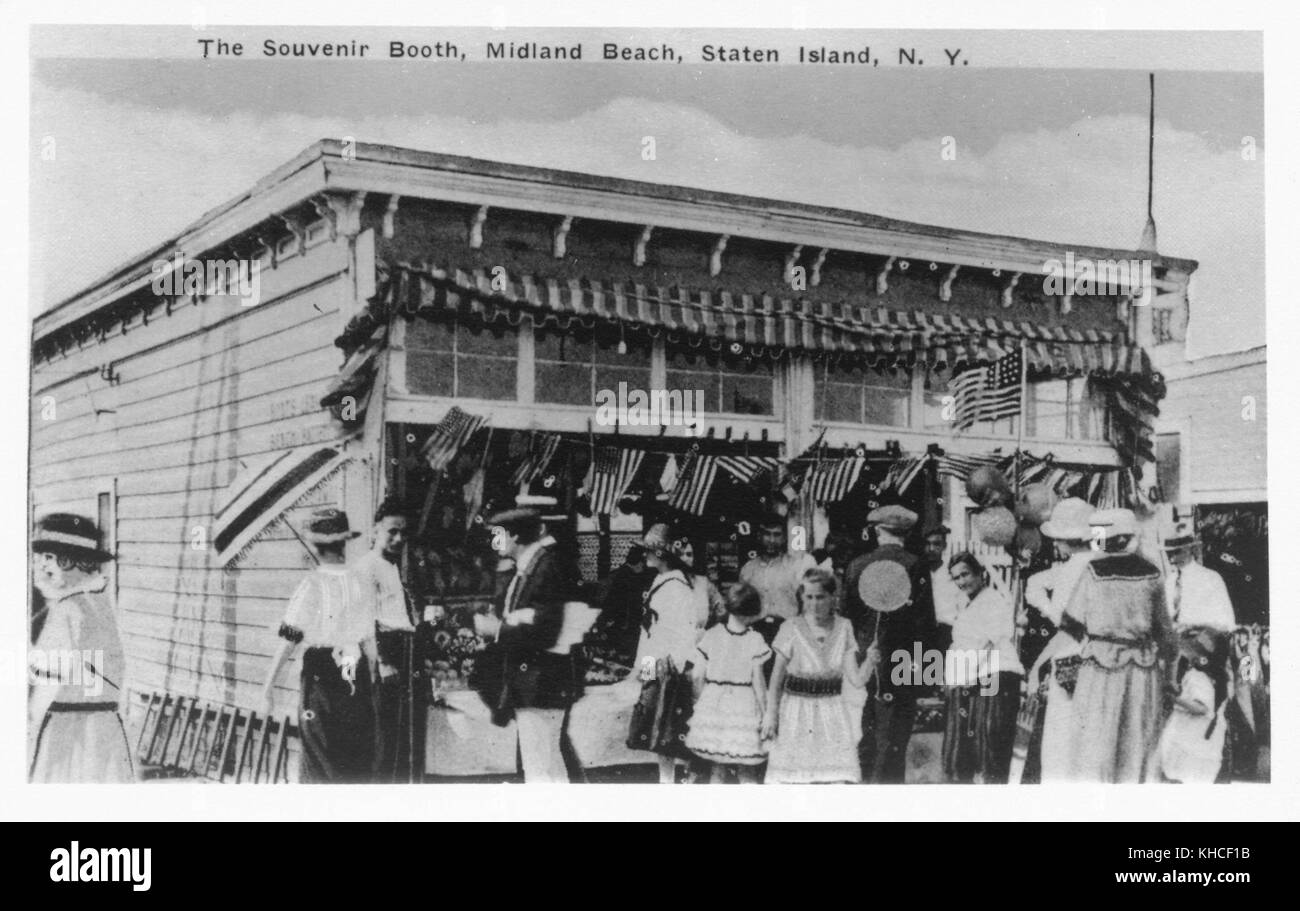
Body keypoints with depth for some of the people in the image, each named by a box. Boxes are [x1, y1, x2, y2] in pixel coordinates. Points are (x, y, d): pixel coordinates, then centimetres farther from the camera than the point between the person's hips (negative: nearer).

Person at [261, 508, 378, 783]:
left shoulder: (311, 585, -12)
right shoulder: (360, 583, 1)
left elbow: (289, 639, -13)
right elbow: (369, 639, 6)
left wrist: (268, 686, -10)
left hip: (320, 674, -4)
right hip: (356, 676, 4)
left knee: (320, 760, 7)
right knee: (358, 758, 13)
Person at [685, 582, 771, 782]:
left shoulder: (712, 635, -3)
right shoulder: (754, 640, -11)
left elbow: (697, 676, -2)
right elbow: (758, 682, -9)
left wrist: (701, 702, 13)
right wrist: (765, 712, 2)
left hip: (713, 705, 3)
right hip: (744, 706, -3)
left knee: (716, 768, 15)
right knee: (747, 773, 5)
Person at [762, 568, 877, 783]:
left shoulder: (843, 628, 1)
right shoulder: (791, 629, -6)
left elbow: (856, 679, -3)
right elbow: (776, 679, 0)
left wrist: (870, 661, -21)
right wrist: (770, 715, -5)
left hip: (832, 715, 2)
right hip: (797, 713, -2)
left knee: (837, 777, -4)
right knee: (792, 777, -2)